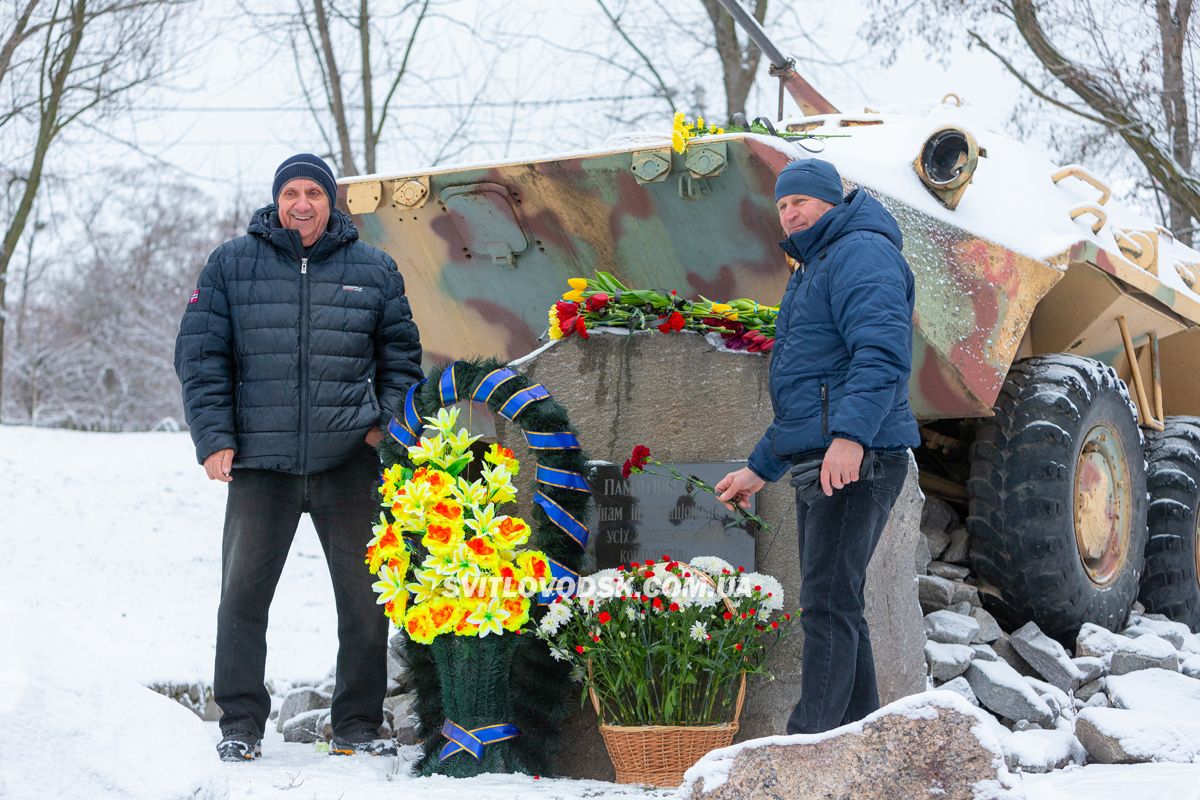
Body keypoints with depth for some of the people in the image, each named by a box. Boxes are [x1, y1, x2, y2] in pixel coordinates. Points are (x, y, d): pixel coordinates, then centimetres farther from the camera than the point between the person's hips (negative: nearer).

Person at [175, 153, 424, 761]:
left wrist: (387, 423, 3)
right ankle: (240, 724, 13)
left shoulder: (373, 270, 9)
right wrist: (214, 438, -5)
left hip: (349, 460, 1)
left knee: (365, 597, 4)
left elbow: (401, 355, 16)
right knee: (243, 595, 1)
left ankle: (358, 724, 16)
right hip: (260, 460, -1)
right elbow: (200, 356, 4)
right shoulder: (231, 265, 5)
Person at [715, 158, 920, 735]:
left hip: (854, 463, -11)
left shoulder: (862, 254, -7)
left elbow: (883, 353, -25)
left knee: (827, 603, -14)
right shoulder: (811, 271, 26)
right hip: (815, 466, 11)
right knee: (834, 605, 11)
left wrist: (851, 435, -37)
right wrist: (759, 469, 33)